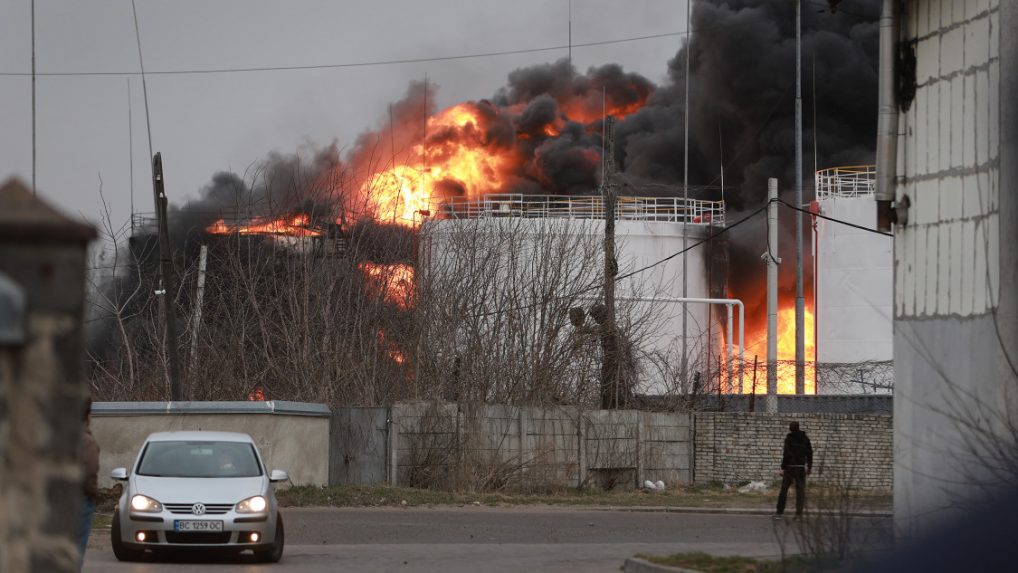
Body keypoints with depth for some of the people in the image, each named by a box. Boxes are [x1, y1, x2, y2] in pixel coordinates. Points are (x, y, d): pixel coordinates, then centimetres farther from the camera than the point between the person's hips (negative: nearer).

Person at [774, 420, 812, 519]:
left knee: (784, 489, 4)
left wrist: (783, 467, -9)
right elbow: (809, 453, 9)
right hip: (801, 467, 3)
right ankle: (799, 513, 0)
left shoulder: (789, 438, -7)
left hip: (790, 466, -3)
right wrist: (809, 467, 16)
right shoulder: (805, 438, 5)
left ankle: (779, 512, 4)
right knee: (800, 490, 5)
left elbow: (786, 454, -11)